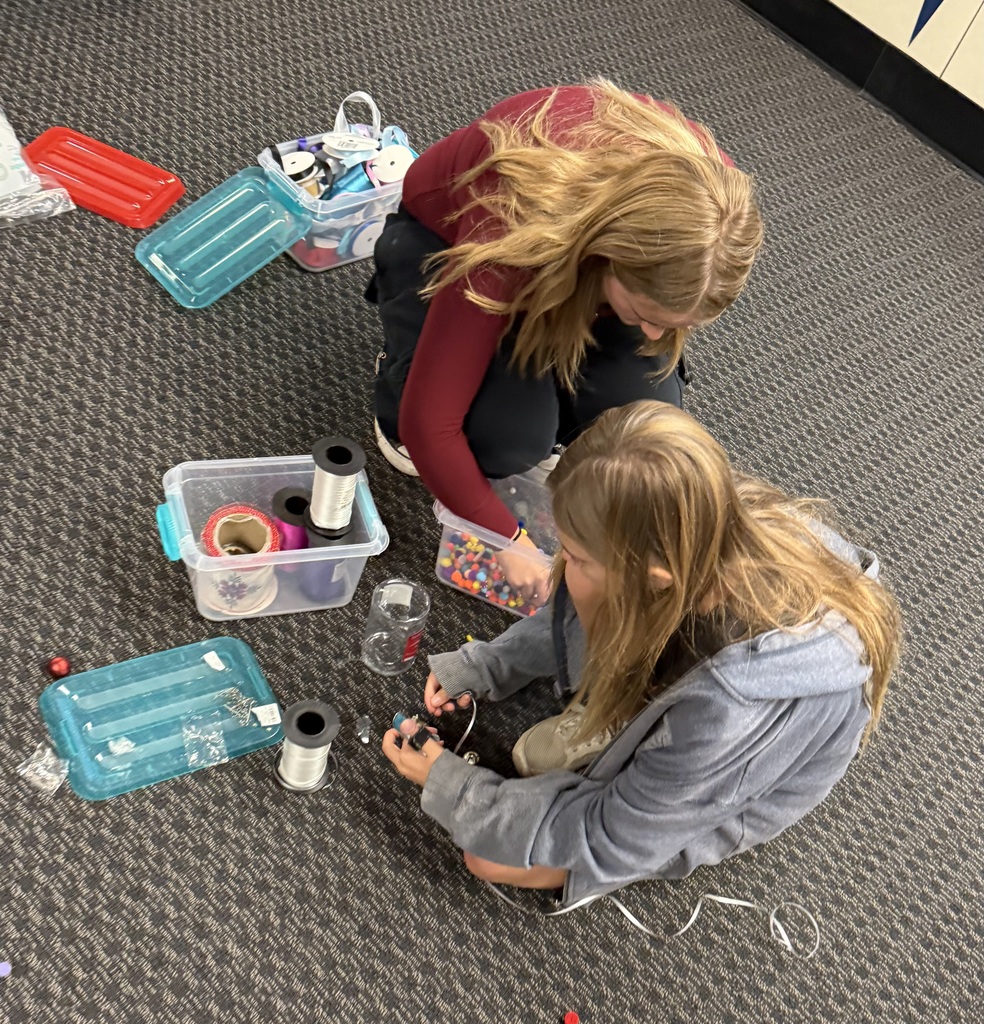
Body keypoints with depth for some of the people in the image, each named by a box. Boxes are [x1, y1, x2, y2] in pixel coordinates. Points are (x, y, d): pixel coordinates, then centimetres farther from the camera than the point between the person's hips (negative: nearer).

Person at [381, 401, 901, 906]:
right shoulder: (715, 522, -30)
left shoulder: (727, 710, -46)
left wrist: (448, 788, -17)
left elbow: (609, 841, -27)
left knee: (491, 856, -7)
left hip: (718, 791, -5)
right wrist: (484, 665, -7)